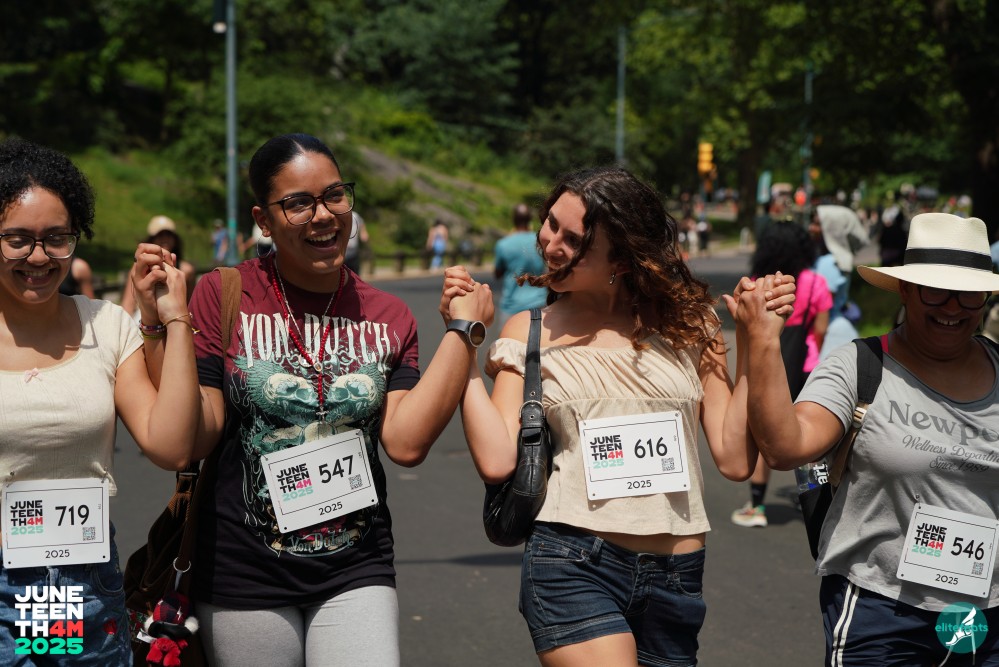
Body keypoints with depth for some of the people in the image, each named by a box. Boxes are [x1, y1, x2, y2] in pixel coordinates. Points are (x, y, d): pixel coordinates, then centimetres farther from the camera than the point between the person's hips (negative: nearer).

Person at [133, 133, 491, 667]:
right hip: (244, 579, -2)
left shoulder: (387, 318, 5)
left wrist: (464, 331, -6)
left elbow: (407, 442, -7)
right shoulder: (222, 297, -4)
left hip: (355, 577, 2)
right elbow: (196, 438, -8)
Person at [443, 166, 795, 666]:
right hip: (573, 567, -3)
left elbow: (735, 459, 0)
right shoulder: (529, 333, 6)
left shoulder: (687, 321, 7)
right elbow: (497, 460, -9)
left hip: (676, 580, 3)